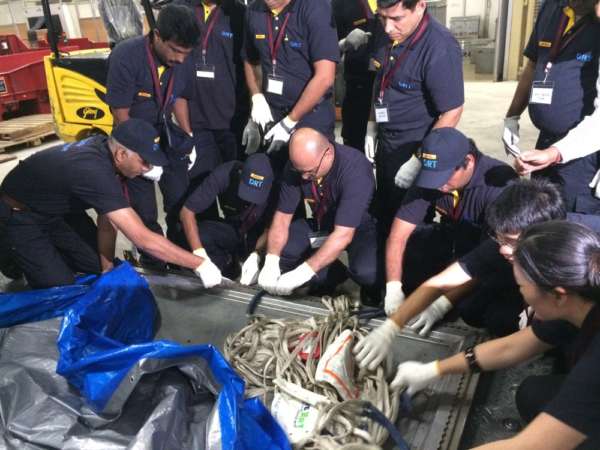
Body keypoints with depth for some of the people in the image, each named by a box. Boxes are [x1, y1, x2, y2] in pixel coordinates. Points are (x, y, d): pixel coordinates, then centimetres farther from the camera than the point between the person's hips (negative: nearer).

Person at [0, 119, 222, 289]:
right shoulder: (94, 171, -40)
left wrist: (107, 267, -4)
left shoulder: (104, 148, -14)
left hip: (53, 211, 8)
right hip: (20, 216, -7)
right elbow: (143, 239, -42)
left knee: (98, 265, 4)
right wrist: (199, 264, -36)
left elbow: (108, 218, -5)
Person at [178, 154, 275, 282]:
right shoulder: (224, 174, -28)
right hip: (232, 230, 1)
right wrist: (199, 254, -38)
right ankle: (228, 267, -4)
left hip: (260, 236, 0)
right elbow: (187, 211, -27)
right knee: (199, 234, -29)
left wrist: (255, 256, -42)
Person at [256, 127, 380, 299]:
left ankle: (372, 298, 2)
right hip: (322, 224, 5)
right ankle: (332, 275, 4)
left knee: (366, 272, -35)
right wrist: (271, 262, -26)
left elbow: (343, 234, -37)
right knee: (276, 248, -15)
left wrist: (303, 272, -41)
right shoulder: (297, 165, -17)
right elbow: (282, 216, -12)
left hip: (360, 227, -5)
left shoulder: (355, 169, -33)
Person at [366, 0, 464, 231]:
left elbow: (451, 113, -22)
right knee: (384, 214, 23)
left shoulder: (440, 47, -26)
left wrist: (420, 161, -21)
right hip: (385, 143, 7)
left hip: (416, 149, -7)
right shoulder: (384, 33, -4)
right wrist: (372, 126, 10)